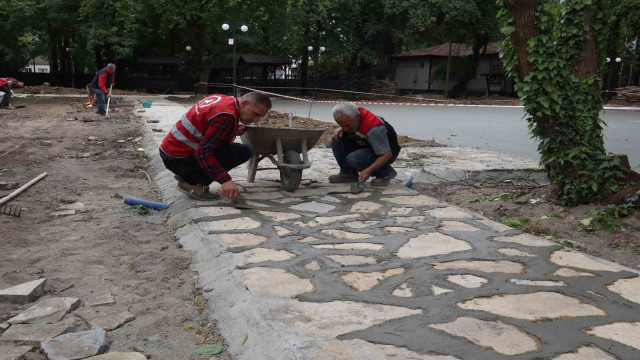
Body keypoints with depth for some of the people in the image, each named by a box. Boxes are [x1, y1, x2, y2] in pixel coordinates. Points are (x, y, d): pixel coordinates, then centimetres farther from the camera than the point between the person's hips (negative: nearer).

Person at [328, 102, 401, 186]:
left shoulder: (374, 129, -36)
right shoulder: (348, 117, -13)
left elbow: (387, 154, -31)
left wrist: (369, 170, -41)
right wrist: (339, 130, -12)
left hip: (386, 152, -8)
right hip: (365, 146, 8)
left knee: (353, 158, -33)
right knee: (336, 139, -11)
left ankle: (386, 172, -10)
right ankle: (348, 173, 0)